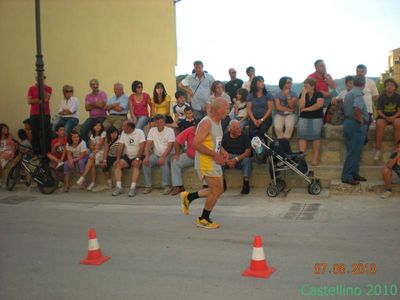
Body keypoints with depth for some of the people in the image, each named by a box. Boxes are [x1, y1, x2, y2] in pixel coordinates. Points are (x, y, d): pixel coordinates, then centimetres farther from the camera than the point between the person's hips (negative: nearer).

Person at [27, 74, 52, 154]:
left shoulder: (48, 88, 8)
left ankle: (47, 152, 0)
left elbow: (46, 98, -10)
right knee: (35, 133, 0)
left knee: (46, 133, -5)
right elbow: (29, 101, 0)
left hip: (45, 114, -1)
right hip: (34, 114, 1)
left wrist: (42, 87, -7)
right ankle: (36, 153, 5)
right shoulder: (31, 89, 11)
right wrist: (39, 100, -12)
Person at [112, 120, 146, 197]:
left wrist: (137, 159, -28)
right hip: (127, 156, 5)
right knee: (117, 164, -18)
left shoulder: (139, 132, -8)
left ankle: (133, 188, -36)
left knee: (136, 165, -34)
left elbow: (142, 147, -18)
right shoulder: (123, 133, 8)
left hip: (137, 156, -5)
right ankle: (119, 187, -21)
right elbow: (120, 146, 3)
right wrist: (118, 159, -10)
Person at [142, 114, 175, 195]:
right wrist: (146, 157, -21)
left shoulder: (170, 130, -8)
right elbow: (148, 145, -4)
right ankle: (148, 186, -13)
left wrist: (162, 157, -32)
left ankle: (166, 186, -27)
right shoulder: (152, 130, 4)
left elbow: (170, 146, -17)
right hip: (156, 154, 4)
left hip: (167, 155, -4)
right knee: (146, 162, -22)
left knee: (163, 162, -35)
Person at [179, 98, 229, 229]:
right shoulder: (206, 123, -20)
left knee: (218, 189, 13)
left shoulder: (218, 122, 10)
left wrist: (221, 153, 6)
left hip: (214, 162, 9)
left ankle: (188, 197, 26)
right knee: (216, 190, -3)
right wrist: (215, 154, -25)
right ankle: (203, 220, 16)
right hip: (205, 163, -9)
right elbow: (196, 144, -28)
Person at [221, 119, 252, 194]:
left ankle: (246, 183, -32)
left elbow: (248, 152, -9)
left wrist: (236, 159, -20)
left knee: (247, 160, -32)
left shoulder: (244, 136, -2)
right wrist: (226, 160, -20)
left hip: (241, 158, -1)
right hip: (227, 159, 1)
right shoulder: (225, 136, 2)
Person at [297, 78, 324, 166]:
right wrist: (304, 93, -3)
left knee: (315, 132, -23)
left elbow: (319, 105, -11)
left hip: (316, 118, -2)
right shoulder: (302, 94, 14)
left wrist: (306, 109, -7)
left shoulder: (319, 94, 6)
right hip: (304, 118, 2)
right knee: (302, 132, -20)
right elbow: (301, 106, -2)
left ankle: (316, 156, -18)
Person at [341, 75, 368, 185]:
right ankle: (347, 176, -4)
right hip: (357, 125, -9)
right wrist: (360, 120, -18)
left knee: (353, 151, 15)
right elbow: (357, 108, -30)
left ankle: (354, 174, 21)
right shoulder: (358, 93, -14)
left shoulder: (348, 94, 15)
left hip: (348, 122, 9)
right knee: (354, 152, -6)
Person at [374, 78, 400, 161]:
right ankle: (378, 150, -33)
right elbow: (379, 111, -2)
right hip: (383, 117, 0)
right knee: (379, 124, -34)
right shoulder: (381, 97, 1)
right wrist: (386, 117, -20)